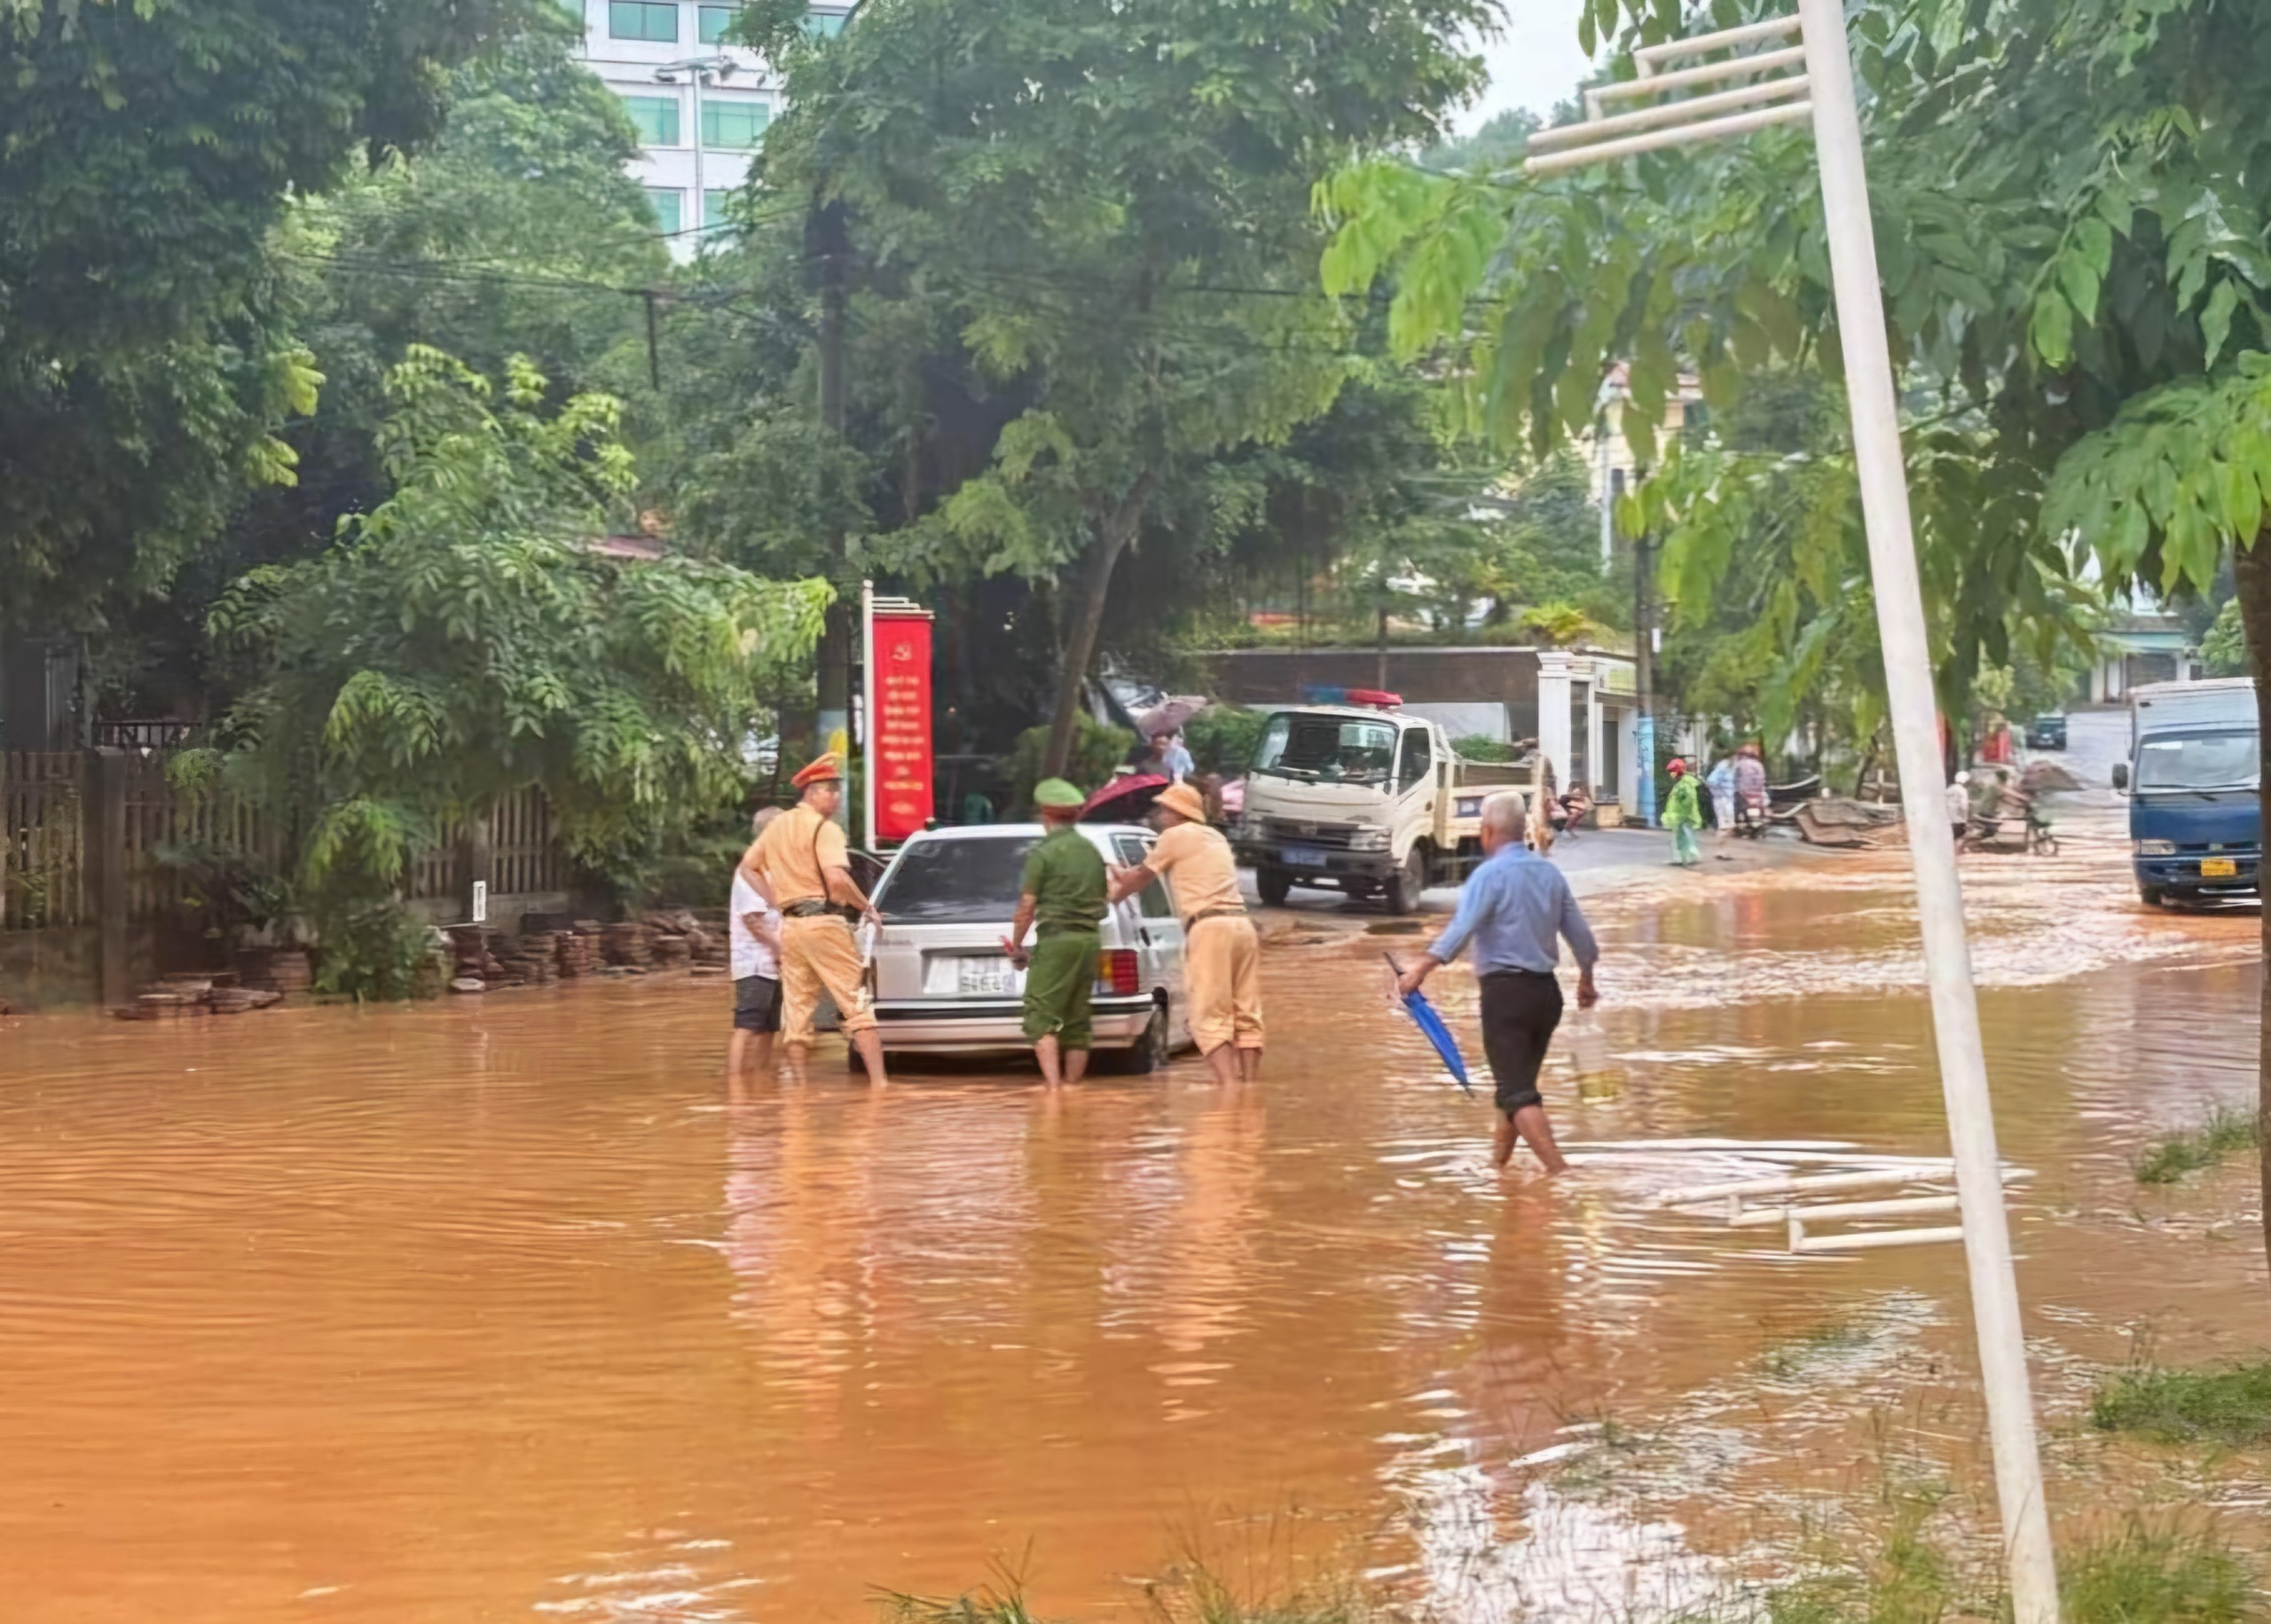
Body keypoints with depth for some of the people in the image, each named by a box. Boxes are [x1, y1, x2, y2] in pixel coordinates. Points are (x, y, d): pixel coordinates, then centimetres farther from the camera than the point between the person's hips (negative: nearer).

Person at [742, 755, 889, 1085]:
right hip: (824, 922, -7)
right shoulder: (824, 828, -9)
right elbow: (837, 878, -21)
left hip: (790, 924, 7)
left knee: (797, 1009, 10)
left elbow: (748, 866, 24)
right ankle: (878, 1081, -13)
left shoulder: (777, 826, 16)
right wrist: (868, 907, -9)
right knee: (857, 1003, -6)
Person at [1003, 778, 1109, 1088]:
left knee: (1041, 1016, -7)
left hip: (1055, 938, -7)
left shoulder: (1043, 853, -9)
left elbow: (1027, 907, -9)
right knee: (1077, 1019, 12)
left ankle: (1053, 1084, -21)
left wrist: (1016, 945, 2)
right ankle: (1072, 1085, 13)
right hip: (1090, 939, 7)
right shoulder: (1092, 852, 12)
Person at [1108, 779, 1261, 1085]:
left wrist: (1111, 896, 32)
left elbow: (1142, 877, 16)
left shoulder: (1175, 836, 4)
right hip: (1242, 924, 7)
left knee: (1212, 1020, -10)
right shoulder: (1215, 837, 27)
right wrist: (1126, 877, 47)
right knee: (1246, 1017, 7)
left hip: (1209, 927, -7)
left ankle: (1229, 1086, -23)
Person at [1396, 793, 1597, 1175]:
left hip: (1505, 990, -7)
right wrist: (1586, 982, 30)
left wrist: (1421, 968, -31)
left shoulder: (1490, 874, -11)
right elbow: (1581, 936, 14)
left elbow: (1461, 930, -26)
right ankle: (1496, 1164, 30)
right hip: (1546, 991, 7)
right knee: (1519, 1084, 20)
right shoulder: (1549, 873, 10)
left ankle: (1559, 1172, -20)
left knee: (1517, 1094, -9)